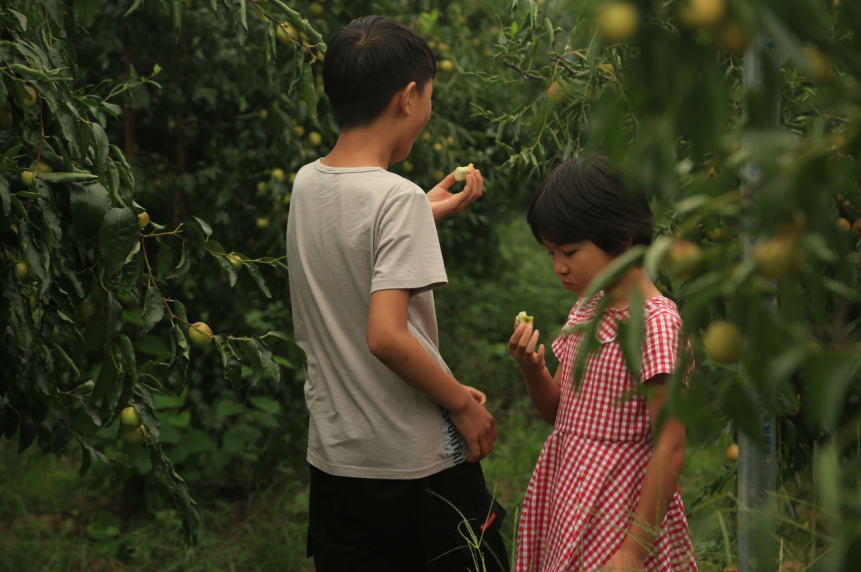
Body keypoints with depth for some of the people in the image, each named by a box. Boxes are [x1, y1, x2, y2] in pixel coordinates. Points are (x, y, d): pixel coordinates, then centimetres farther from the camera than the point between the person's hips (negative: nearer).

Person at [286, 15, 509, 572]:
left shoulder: (306, 184, 2)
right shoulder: (397, 198, -19)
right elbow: (386, 336, -25)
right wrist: (462, 402, -13)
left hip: (332, 458, 7)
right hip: (417, 463, -7)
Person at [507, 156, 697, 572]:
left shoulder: (655, 323, -16)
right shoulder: (585, 311, 8)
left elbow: (669, 450, -19)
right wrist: (531, 368, -3)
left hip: (619, 507, -7)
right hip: (568, 497, 7)